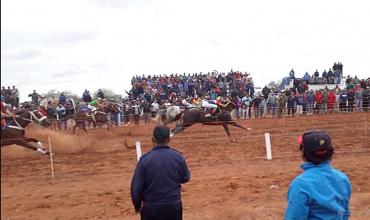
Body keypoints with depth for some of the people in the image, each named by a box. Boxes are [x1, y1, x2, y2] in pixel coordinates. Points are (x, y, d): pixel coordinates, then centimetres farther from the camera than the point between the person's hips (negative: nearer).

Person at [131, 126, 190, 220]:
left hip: (151, 208, -2)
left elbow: (136, 187, -10)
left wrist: (137, 205, 7)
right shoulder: (178, 156, -8)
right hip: (174, 206, 2)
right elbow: (185, 178, 6)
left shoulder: (145, 159, -15)